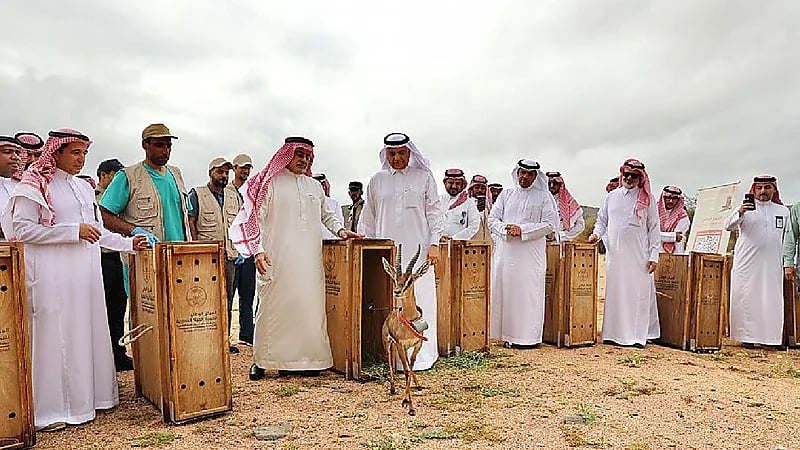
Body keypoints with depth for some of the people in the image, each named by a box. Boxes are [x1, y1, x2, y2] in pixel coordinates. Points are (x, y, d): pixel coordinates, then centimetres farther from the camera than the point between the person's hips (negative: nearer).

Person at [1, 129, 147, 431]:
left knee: (88, 331, 9)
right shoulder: (35, 185, -4)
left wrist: (129, 244, 13)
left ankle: (88, 394, 19)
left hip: (85, 272, 7)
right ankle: (50, 409, 7)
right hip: (53, 273, -7)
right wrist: (74, 232, -17)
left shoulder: (83, 188, 17)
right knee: (55, 334, -3)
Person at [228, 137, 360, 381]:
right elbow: (255, 217, -1)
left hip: (309, 259, 5)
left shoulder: (314, 186, 19)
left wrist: (339, 229, 9)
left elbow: (327, 214, 28)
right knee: (274, 307, -3)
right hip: (278, 258, -4)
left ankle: (304, 358, 12)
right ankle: (262, 360, 8)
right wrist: (258, 250, -11)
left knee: (309, 305, 2)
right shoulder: (271, 183, 4)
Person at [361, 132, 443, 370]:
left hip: (417, 251, -2)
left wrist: (434, 244, -3)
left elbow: (434, 212, 6)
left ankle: (420, 355, 5)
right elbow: (369, 217, 17)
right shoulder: (377, 180, 13)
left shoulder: (424, 177, 7)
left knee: (419, 301, -4)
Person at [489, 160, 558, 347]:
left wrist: (522, 230, -12)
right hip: (505, 251, 3)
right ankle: (508, 334, 9)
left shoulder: (544, 196, 6)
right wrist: (505, 228, -11)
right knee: (504, 291, 2)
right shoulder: (507, 194, 15)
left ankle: (529, 336, 4)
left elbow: (549, 224, -3)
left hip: (531, 252, -3)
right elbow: (492, 219, 10)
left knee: (528, 292, -4)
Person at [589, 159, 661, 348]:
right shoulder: (612, 196, 13)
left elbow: (654, 229, 2)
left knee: (639, 293, -3)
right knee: (614, 292, 4)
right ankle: (613, 333, 11)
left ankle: (638, 335, 4)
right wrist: (597, 233, -2)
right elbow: (602, 220, 20)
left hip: (638, 255, -3)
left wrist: (654, 255, -4)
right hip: (615, 254, 3)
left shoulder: (647, 199, 4)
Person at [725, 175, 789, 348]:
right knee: (747, 299, -1)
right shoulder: (745, 208, 3)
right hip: (747, 264, -3)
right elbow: (728, 226, -12)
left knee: (772, 300, 2)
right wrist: (740, 213, -30)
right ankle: (747, 336, 4)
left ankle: (773, 337, 10)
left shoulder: (784, 211, 13)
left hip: (772, 264, 3)